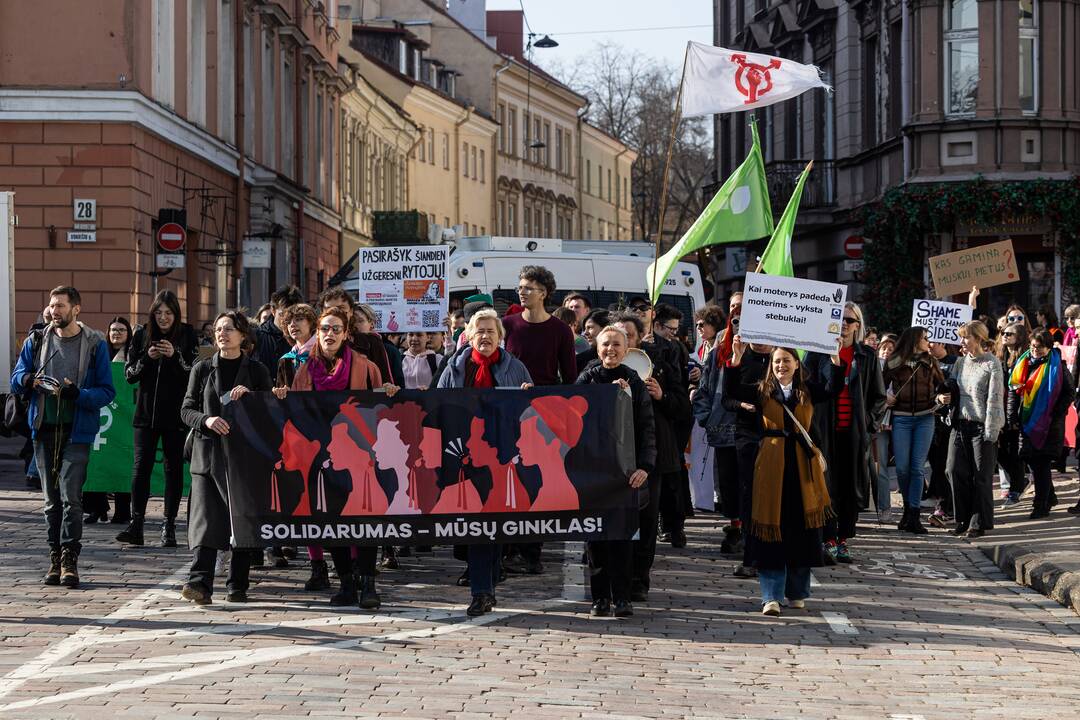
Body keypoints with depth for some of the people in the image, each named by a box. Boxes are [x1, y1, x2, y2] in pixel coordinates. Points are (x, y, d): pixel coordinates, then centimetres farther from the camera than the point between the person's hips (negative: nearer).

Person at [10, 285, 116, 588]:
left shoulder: (95, 344, 0)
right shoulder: (36, 342, 11)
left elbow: (107, 391, -1)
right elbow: (16, 378, 11)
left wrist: (78, 394, -19)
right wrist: (28, 380, -12)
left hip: (77, 431, -4)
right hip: (44, 429, 4)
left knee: (70, 497, -13)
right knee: (52, 498, 8)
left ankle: (70, 559, -10)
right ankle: (56, 558, 14)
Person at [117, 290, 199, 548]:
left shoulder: (187, 336, 0)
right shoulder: (141, 335, 4)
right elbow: (129, 374, 4)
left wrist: (175, 356, -20)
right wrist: (147, 358, -14)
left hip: (176, 414, -1)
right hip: (146, 411, 1)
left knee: (174, 467, 3)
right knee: (141, 466, -6)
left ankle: (169, 527, 7)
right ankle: (136, 525, -8)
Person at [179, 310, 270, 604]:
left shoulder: (257, 371, 8)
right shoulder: (202, 369, 9)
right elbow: (186, 409, 7)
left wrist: (249, 395, -11)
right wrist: (207, 420, -13)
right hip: (208, 453, 0)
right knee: (205, 518, -12)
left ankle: (238, 585, 11)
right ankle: (199, 583, -21)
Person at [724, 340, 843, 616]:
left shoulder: (808, 391, 9)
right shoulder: (762, 391, 6)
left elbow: (833, 389, -7)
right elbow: (731, 390, -7)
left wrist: (836, 358, -19)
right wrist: (736, 359, -20)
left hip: (803, 464, 2)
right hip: (771, 464, -2)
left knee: (802, 530, 5)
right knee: (772, 530, -5)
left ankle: (797, 592, 17)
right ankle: (772, 596, -5)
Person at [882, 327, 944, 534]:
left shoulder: (929, 362, 8)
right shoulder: (894, 362, 3)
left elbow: (941, 385, 16)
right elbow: (881, 385, 15)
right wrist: (885, 398, -5)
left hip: (925, 418, 1)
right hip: (901, 418, -1)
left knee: (918, 467, -5)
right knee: (902, 467, -2)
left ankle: (913, 516, -4)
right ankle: (908, 508, 19)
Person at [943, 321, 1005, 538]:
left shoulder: (992, 364, -7)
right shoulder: (960, 361, 11)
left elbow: (994, 400, -10)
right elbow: (952, 387, 20)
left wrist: (990, 432, -14)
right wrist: (943, 396, -4)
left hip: (982, 425, -6)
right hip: (960, 423, 6)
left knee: (981, 476, 0)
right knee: (955, 470, 0)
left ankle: (979, 523, 8)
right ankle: (964, 519, 11)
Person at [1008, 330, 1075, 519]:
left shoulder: (1057, 366, -6)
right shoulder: (1023, 364, 9)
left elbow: (1070, 393, -3)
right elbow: (1013, 391, 12)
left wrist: (1056, 414, -10)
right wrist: (1012, 417, 4)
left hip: (1048, 424, -5)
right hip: (1027, 423, 5)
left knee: (1042, 464, -3)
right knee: (1032, 462, 10)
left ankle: (1041, 506, 4)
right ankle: (1049, 497, 26)